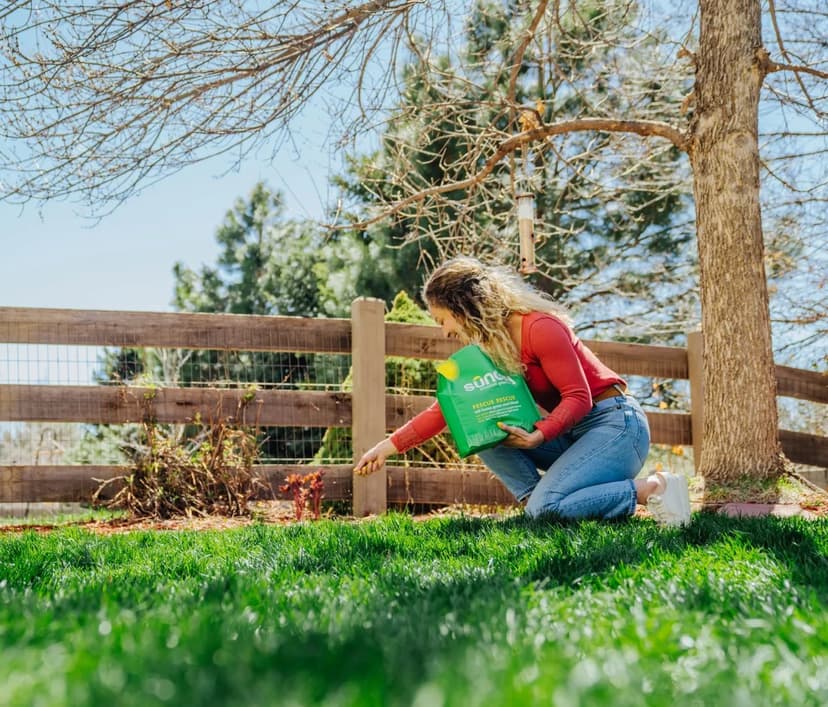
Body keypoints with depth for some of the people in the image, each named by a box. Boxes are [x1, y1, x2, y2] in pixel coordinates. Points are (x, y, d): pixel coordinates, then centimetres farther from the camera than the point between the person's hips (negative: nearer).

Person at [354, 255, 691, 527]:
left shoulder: (540, 328, -19)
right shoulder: (484, 349, 6)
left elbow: (578, 396, -18)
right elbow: (446, 407, 7)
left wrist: (539, 436, -32)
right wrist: (388, 446, 4)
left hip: (617, 423, -8)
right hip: (573, 431, 8)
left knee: (546, 507, -25)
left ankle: (652, 488, -11)